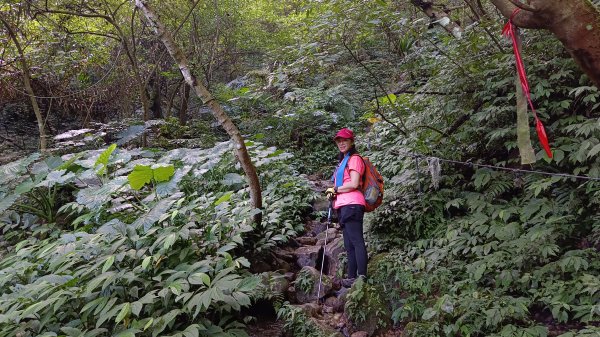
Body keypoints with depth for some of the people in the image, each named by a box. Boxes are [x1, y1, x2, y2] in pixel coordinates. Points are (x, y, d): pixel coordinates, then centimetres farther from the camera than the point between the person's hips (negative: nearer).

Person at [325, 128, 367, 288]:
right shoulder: (343, 161, 27)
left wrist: (335, 189, -3)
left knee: (356, 241, -14)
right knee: (349, 244, 7)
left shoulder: (354, 159, -1)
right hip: (344, 206, 10)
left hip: (351, 205, -10)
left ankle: (362, 277, -16)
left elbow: (354, 184, -12)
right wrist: (333, 194, 9)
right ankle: (351, 277, 9)